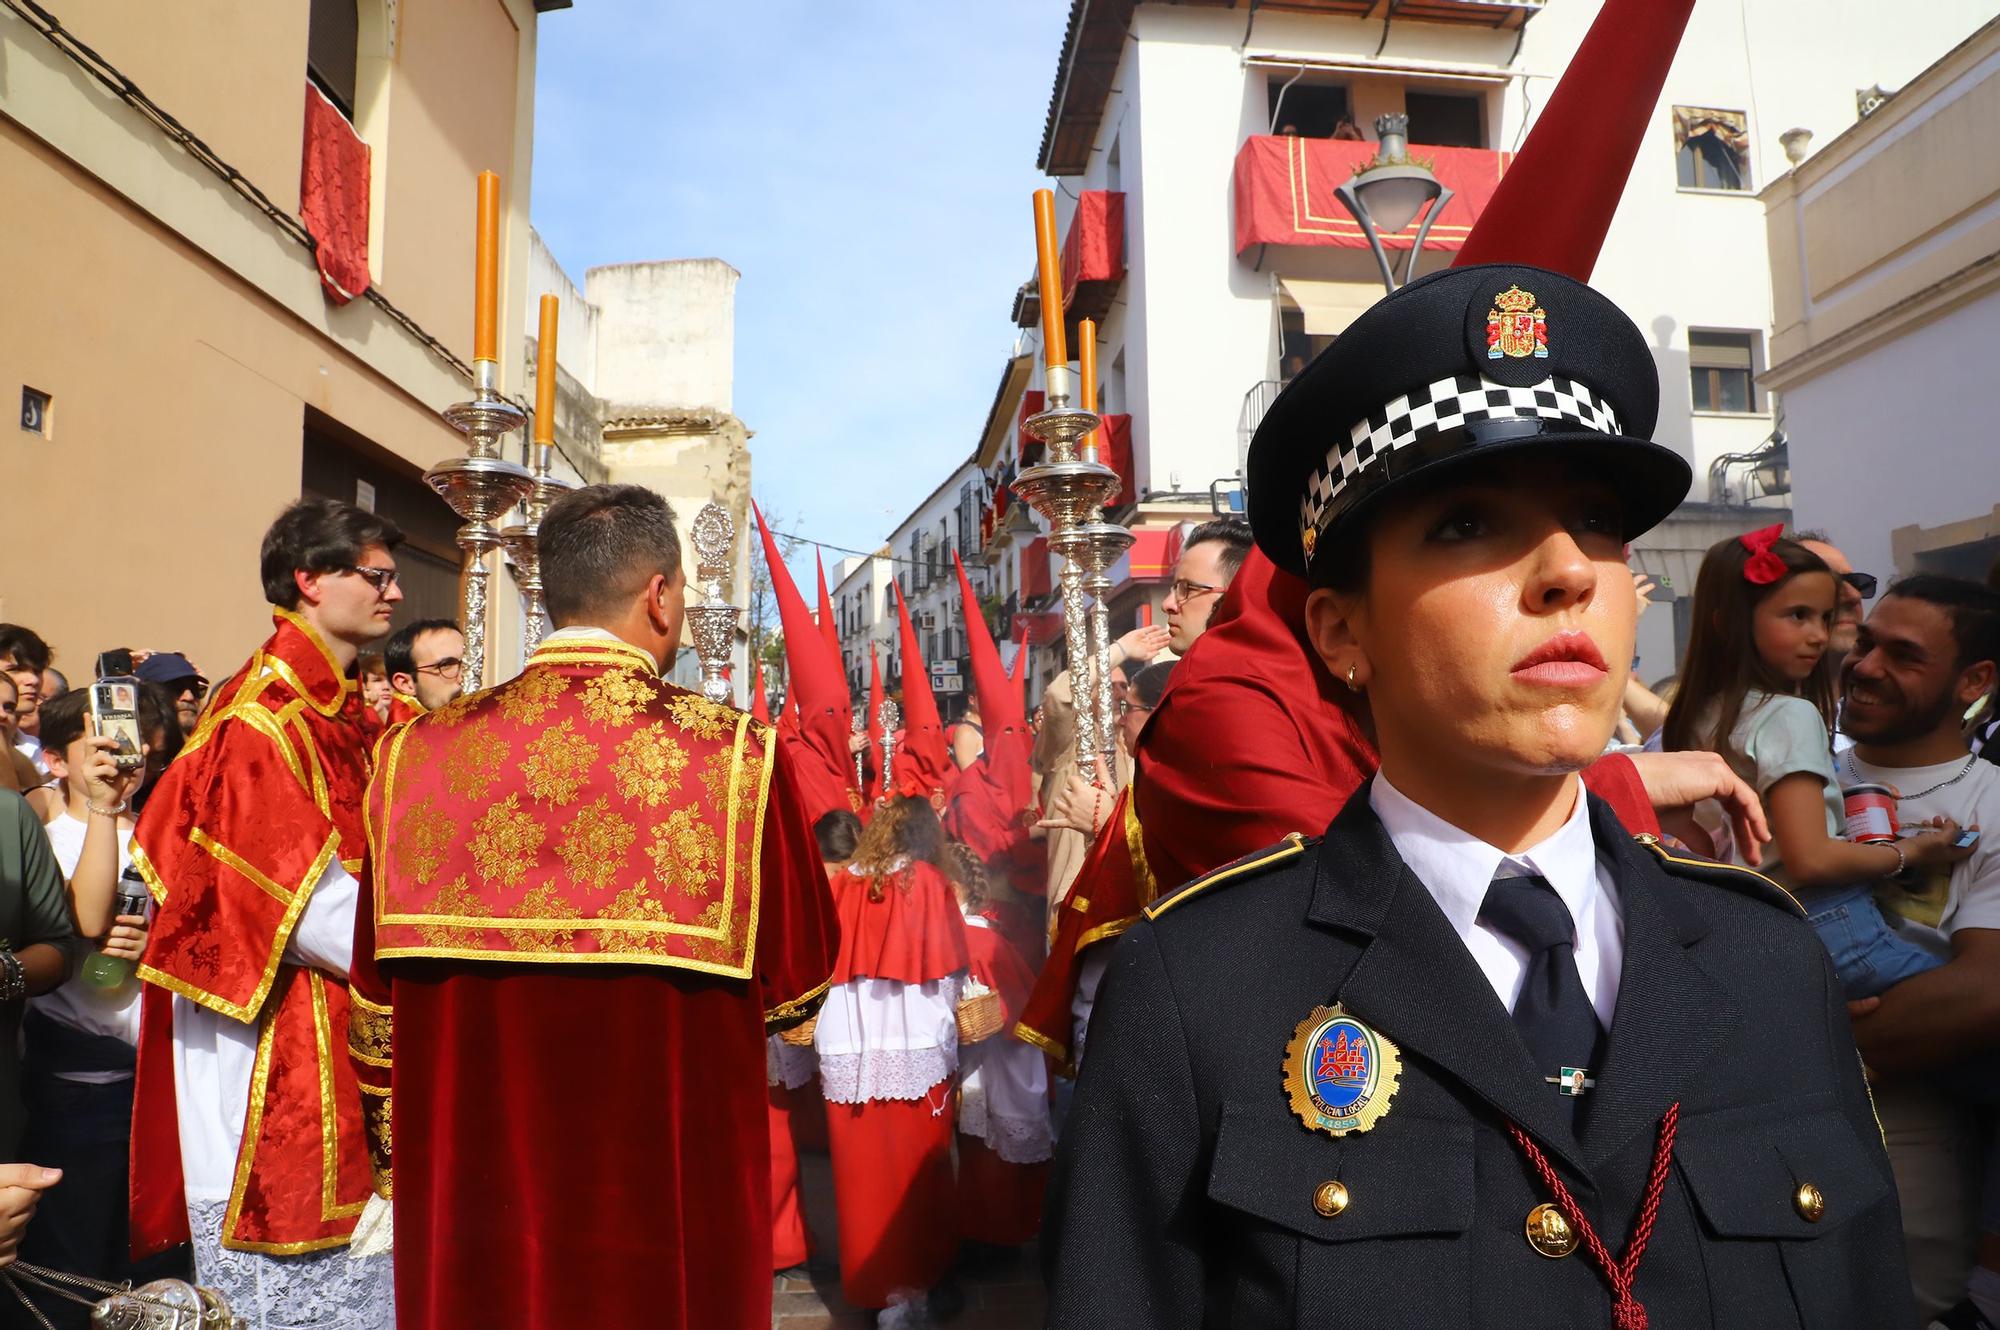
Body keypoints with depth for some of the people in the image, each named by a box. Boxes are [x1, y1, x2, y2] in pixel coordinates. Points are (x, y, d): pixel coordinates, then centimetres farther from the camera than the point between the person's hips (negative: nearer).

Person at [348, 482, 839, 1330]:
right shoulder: (734, 757, -16)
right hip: (669, 1196, -3)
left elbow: (376, 1003, 2)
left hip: (464, 1196, 3)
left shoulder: (415, 756, -6)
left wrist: (397, 1165, 17)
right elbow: (796, 988, -7)